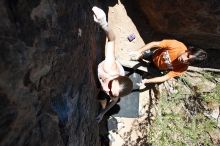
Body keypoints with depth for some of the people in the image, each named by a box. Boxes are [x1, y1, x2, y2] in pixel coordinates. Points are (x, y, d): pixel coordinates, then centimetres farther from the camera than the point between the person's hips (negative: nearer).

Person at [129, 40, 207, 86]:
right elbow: (155, 44, -33)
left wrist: (147, 81, -44)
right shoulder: (176, 45, -38)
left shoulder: (182, 68, -35)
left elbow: (165, 77, -33)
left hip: (157, 68, 0)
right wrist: (139, 51, -43)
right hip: (154, 55, 0)